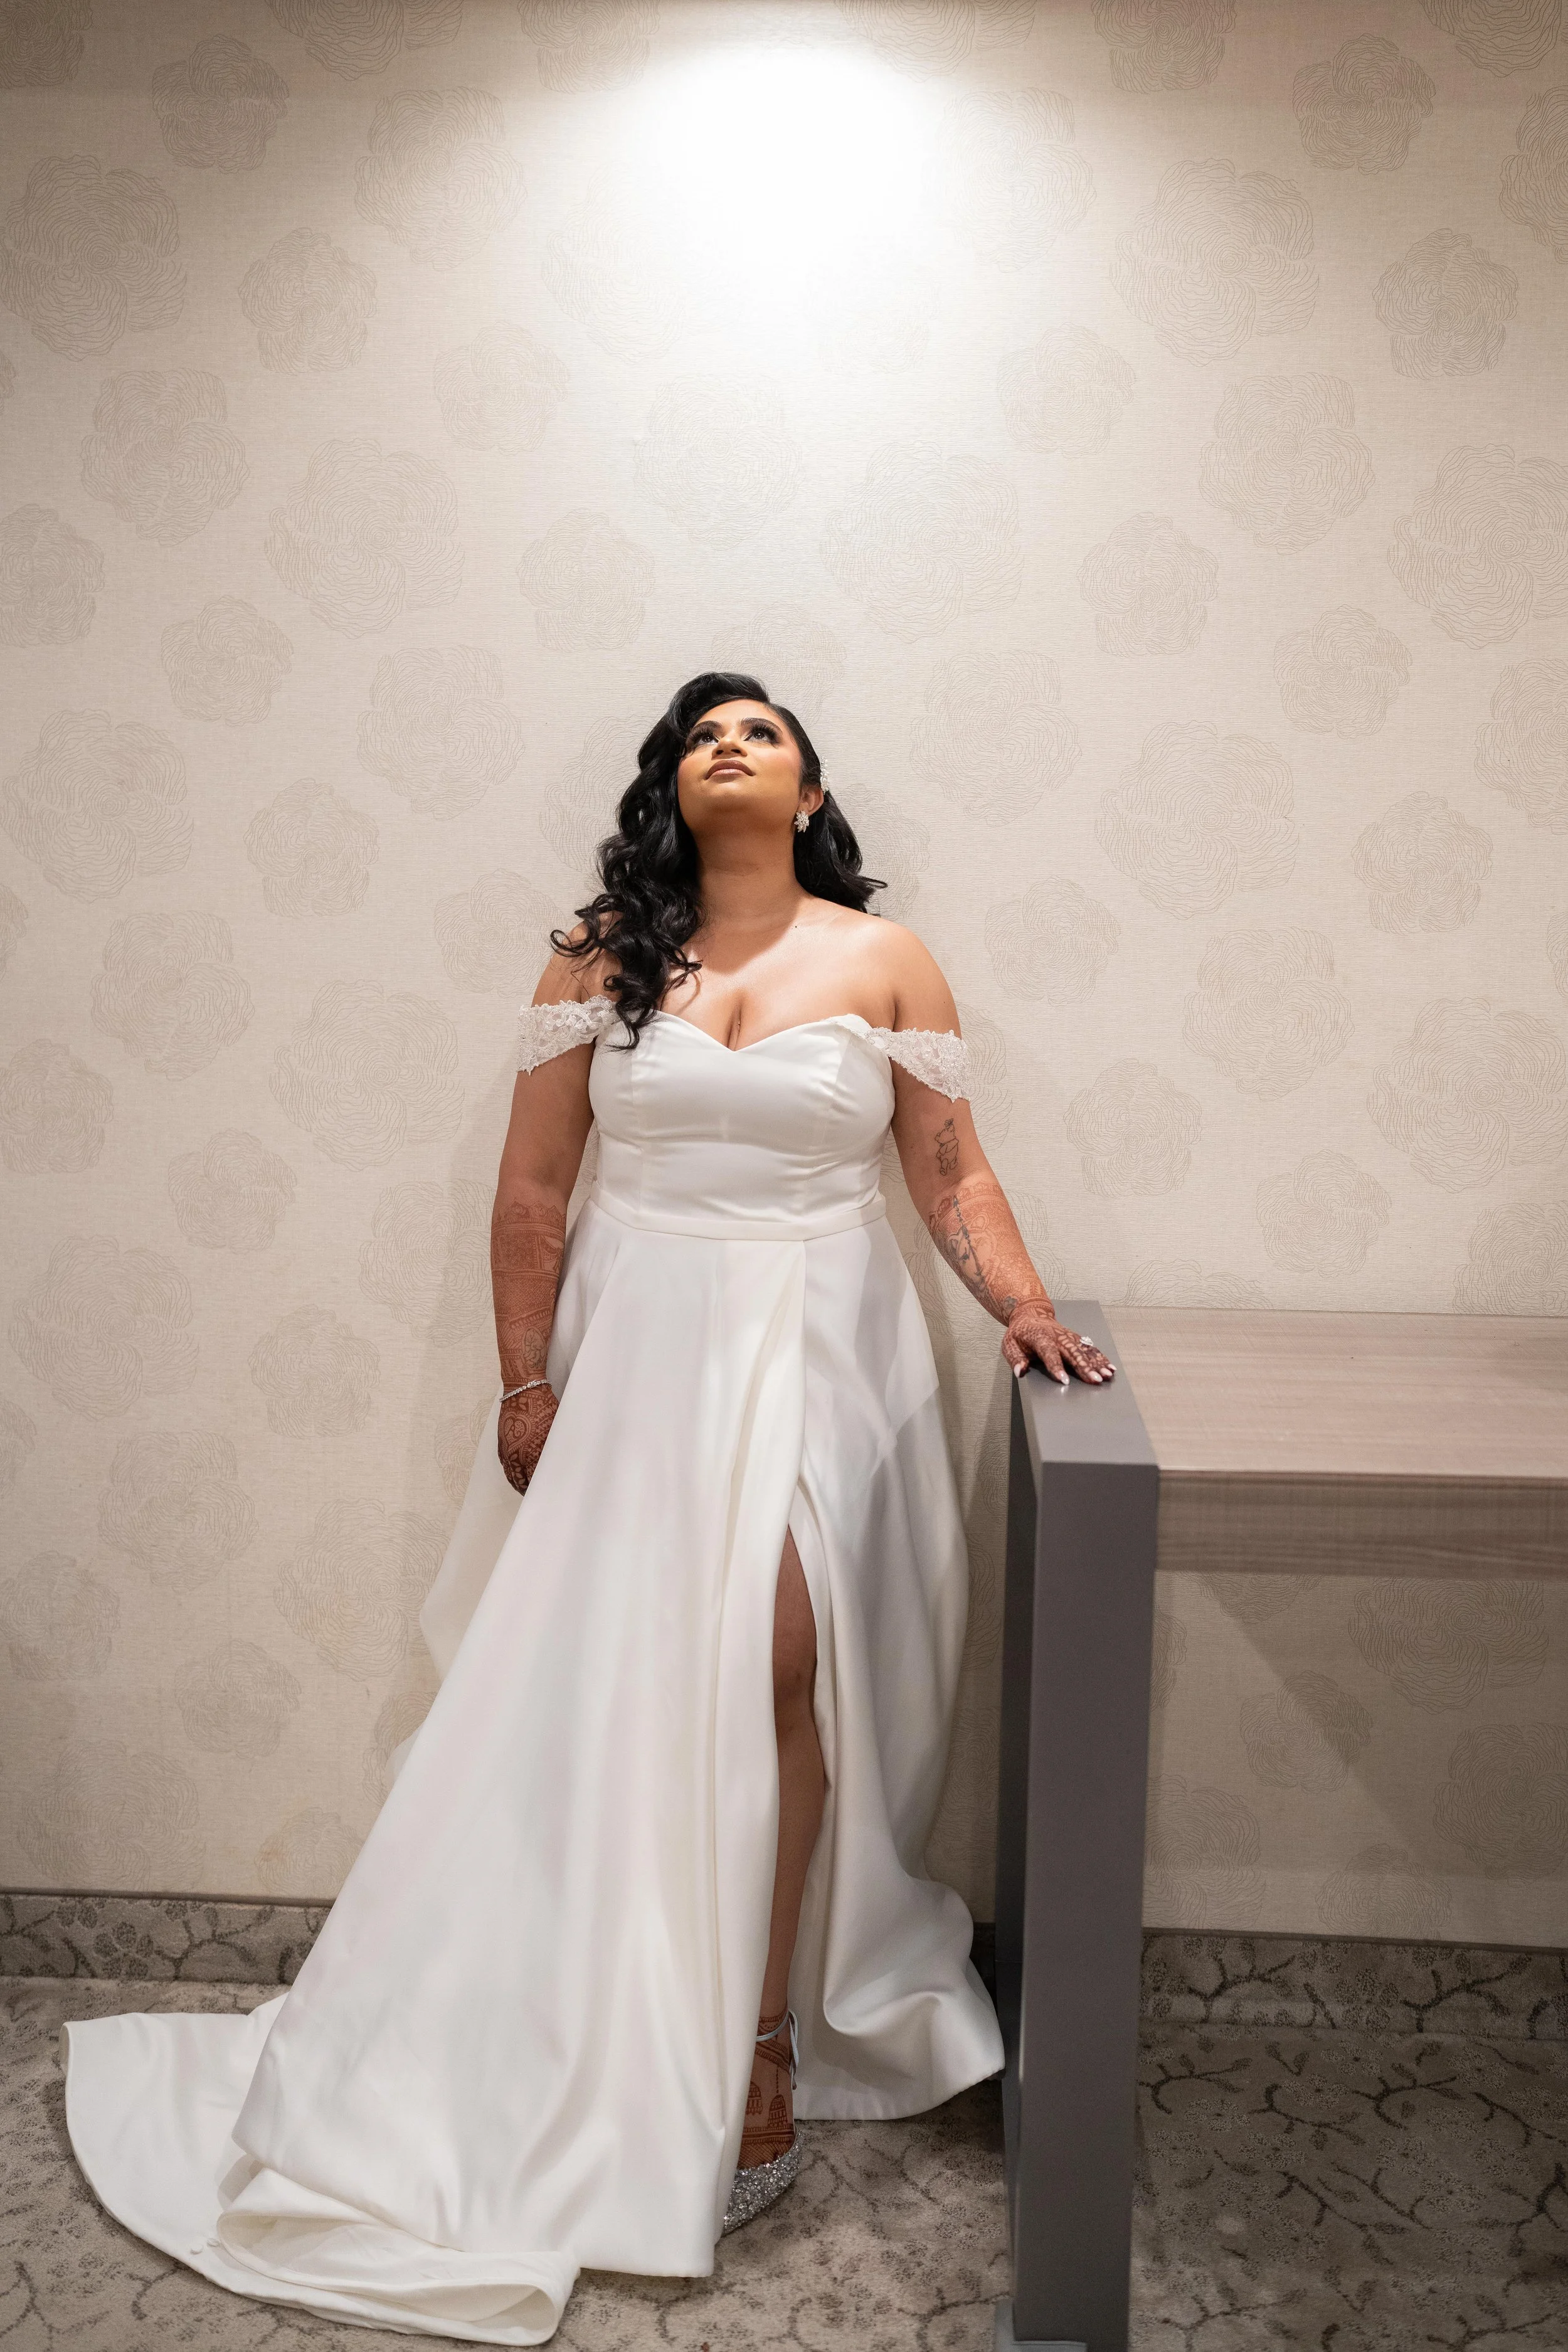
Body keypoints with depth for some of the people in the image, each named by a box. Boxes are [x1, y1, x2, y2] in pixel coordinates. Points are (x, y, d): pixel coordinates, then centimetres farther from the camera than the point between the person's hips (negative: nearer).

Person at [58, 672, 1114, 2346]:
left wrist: (1027, 1307, -9)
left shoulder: (884, 961, 4)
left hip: (815, 1349, -1)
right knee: (615, 1685, 2)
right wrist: (527, 1381, -1)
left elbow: (951, 1172, 5)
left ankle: (762, 2041, 7)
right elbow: (533, 1188, 4)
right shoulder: (600, 958, 5)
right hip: (636, 1346, 1)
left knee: (781, 1662, -10)